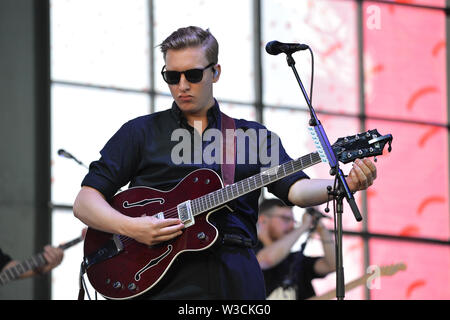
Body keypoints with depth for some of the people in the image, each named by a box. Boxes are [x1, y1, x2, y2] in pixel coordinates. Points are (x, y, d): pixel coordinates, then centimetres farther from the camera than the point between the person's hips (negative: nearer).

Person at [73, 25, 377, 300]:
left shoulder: (254, 135, 18)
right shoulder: (141, 133, 12)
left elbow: (295, 189, 4)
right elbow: (85, 201, 7)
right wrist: (131, 228, -12)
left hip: (237, 281, 2)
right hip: (167, 283, -2)